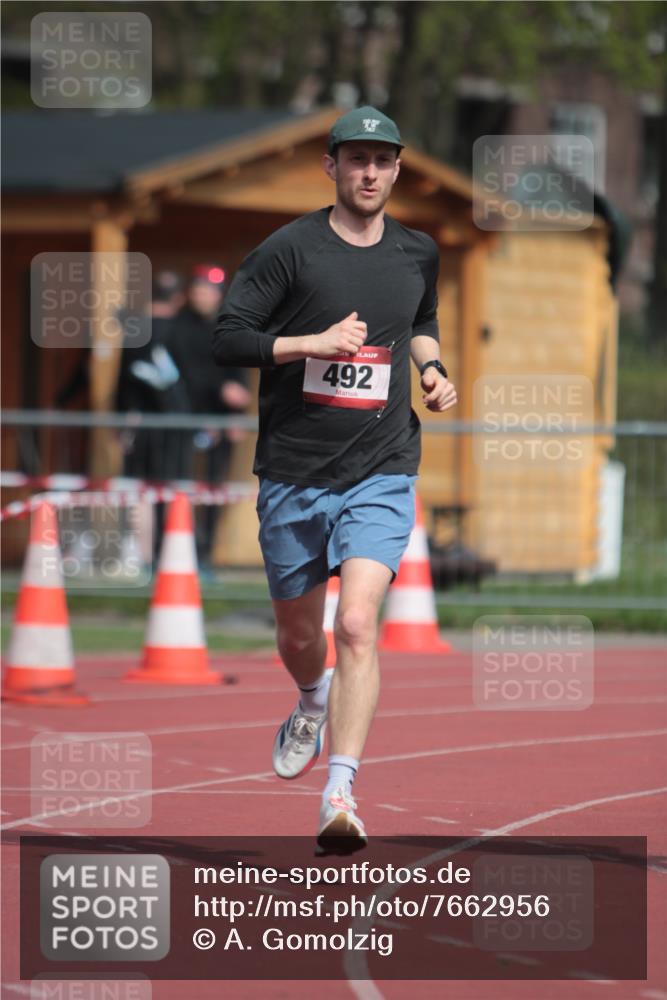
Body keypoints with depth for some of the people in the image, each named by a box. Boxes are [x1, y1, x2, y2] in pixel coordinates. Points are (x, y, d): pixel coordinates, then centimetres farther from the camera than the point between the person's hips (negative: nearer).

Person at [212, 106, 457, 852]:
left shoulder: (417, 254, 8)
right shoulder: (290, 249, -6)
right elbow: (226, 339, -10)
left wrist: (431, 369, 9)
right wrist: (315, 343, -20)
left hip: (381, 477, 0)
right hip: (293, 475, 0)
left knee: (357, 623, -20)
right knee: (298, 635, 14)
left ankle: (339, 796, -24)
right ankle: (313, 703, 52)